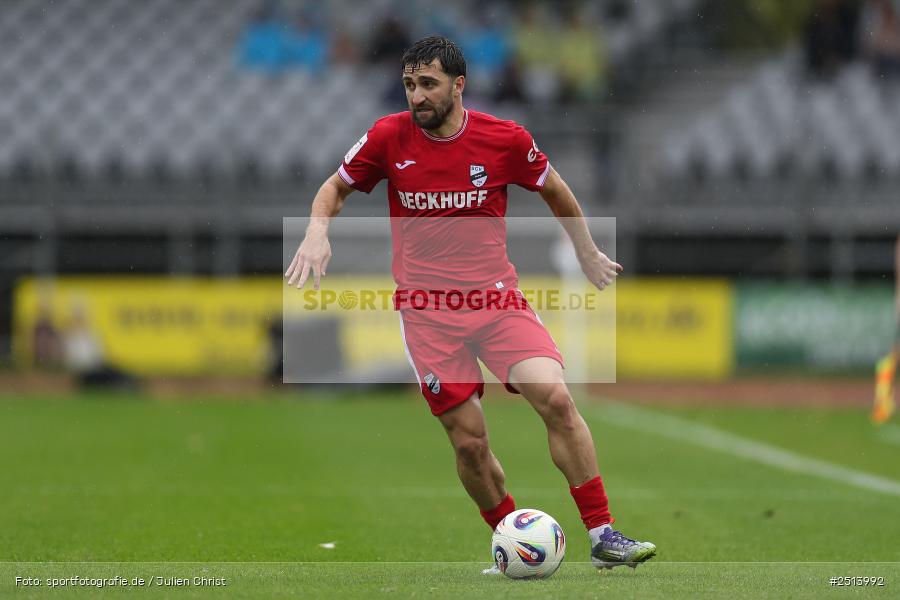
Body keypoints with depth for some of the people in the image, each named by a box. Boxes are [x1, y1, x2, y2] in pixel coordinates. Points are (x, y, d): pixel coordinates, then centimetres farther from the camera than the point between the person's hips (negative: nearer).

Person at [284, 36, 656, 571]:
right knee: (469, 441, -3)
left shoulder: (505, 139, -4)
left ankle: (603, 536, -14)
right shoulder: (389, 137, -3)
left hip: (497, 296, 0)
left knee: (555, 397, -20)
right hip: (426, 309, 0)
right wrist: (317, 233, -7)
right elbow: (335, 188, 13)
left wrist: (588, 254, 23)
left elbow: (555, 190, 15)